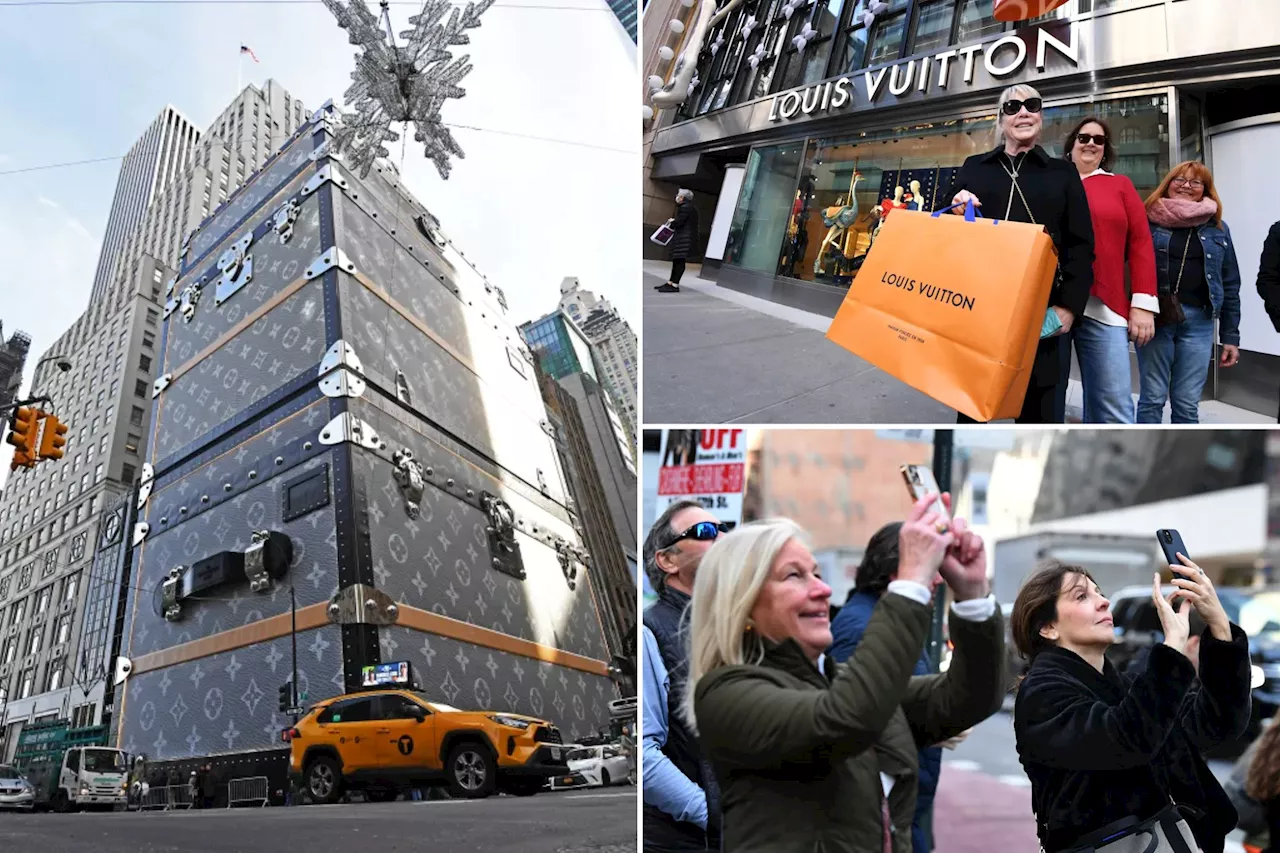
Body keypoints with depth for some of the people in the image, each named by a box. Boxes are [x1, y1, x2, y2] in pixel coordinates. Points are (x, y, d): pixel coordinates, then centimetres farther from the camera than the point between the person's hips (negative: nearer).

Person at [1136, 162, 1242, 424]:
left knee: (1187, 403, 4)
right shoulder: (1149, 221, 5)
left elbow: (1230, 285, 12)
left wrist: (1231, 336, 8)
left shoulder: (1218, 229, 12)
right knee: (1152, 398, 0)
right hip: (1154, 318, -2)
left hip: (1198, 321, 2)